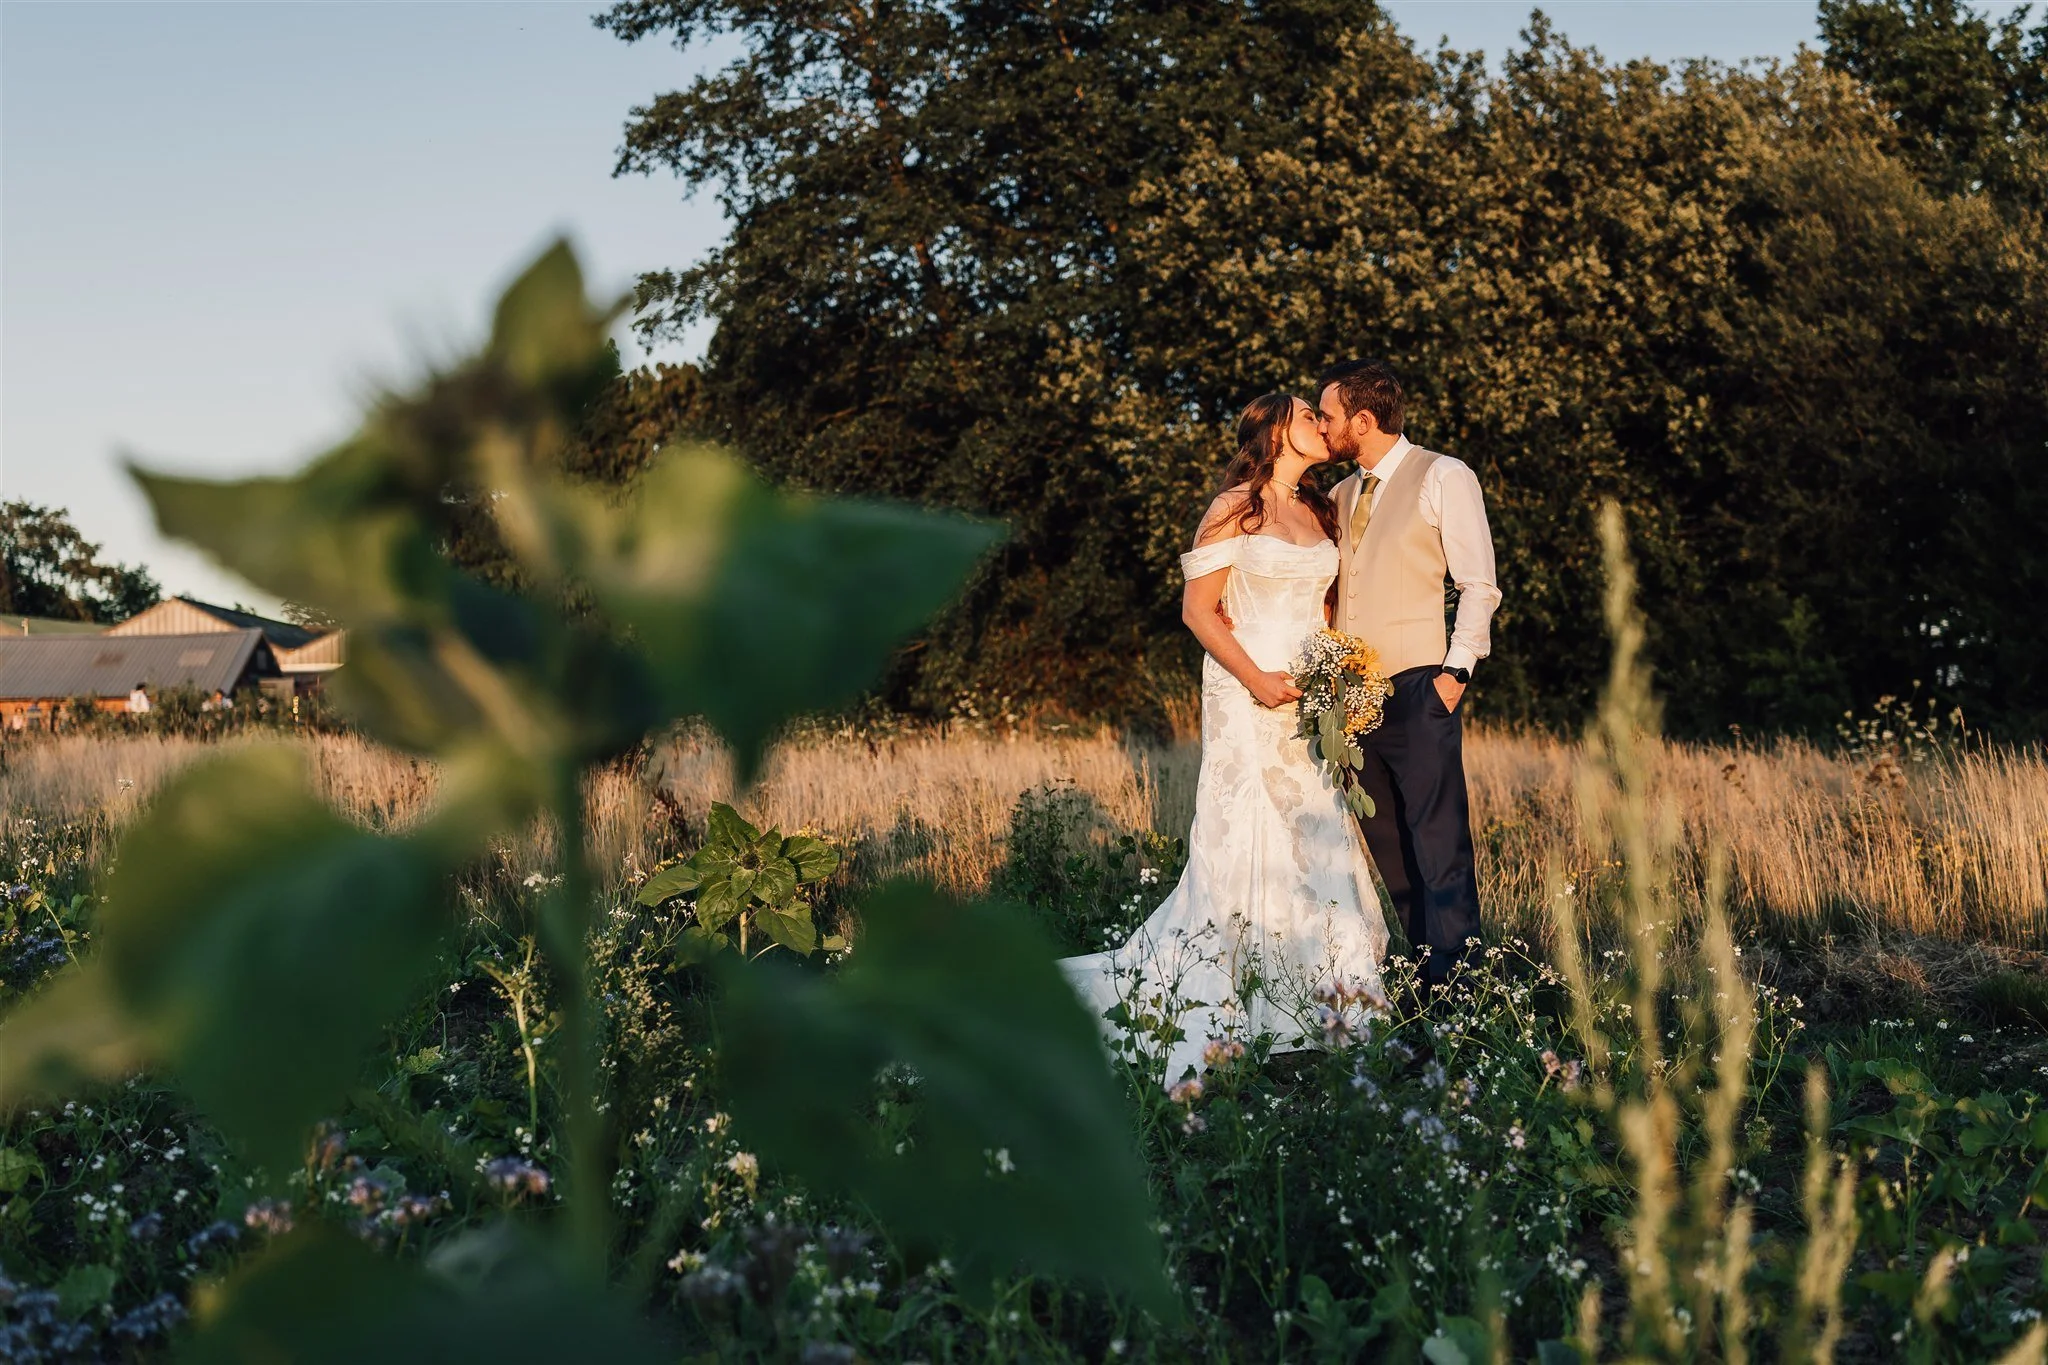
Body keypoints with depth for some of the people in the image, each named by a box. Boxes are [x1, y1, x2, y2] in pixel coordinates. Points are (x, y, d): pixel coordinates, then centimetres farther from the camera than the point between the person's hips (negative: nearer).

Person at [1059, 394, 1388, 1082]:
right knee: (1244, 844, -7)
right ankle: (1216, 1019, -2)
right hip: (1247, 696, -6)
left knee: (1317, 839, 2)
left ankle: (1311, 997, 10)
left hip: (1311, 699, 6)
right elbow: (1198, 608, -9)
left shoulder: (1319, 512, 14)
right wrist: (1254, 677, -18)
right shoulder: (1236, 509, -6)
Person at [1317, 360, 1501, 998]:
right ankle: (1419, 968, 16)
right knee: (1384, 844, 8)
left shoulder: (1444, 478, -2)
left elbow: (1479, 585, -4)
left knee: (1438, 844, -9)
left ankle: (1452, 983, -6)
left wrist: (1457, 669, -11)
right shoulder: (1341, 496, 18)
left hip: (1417, 688, -7)